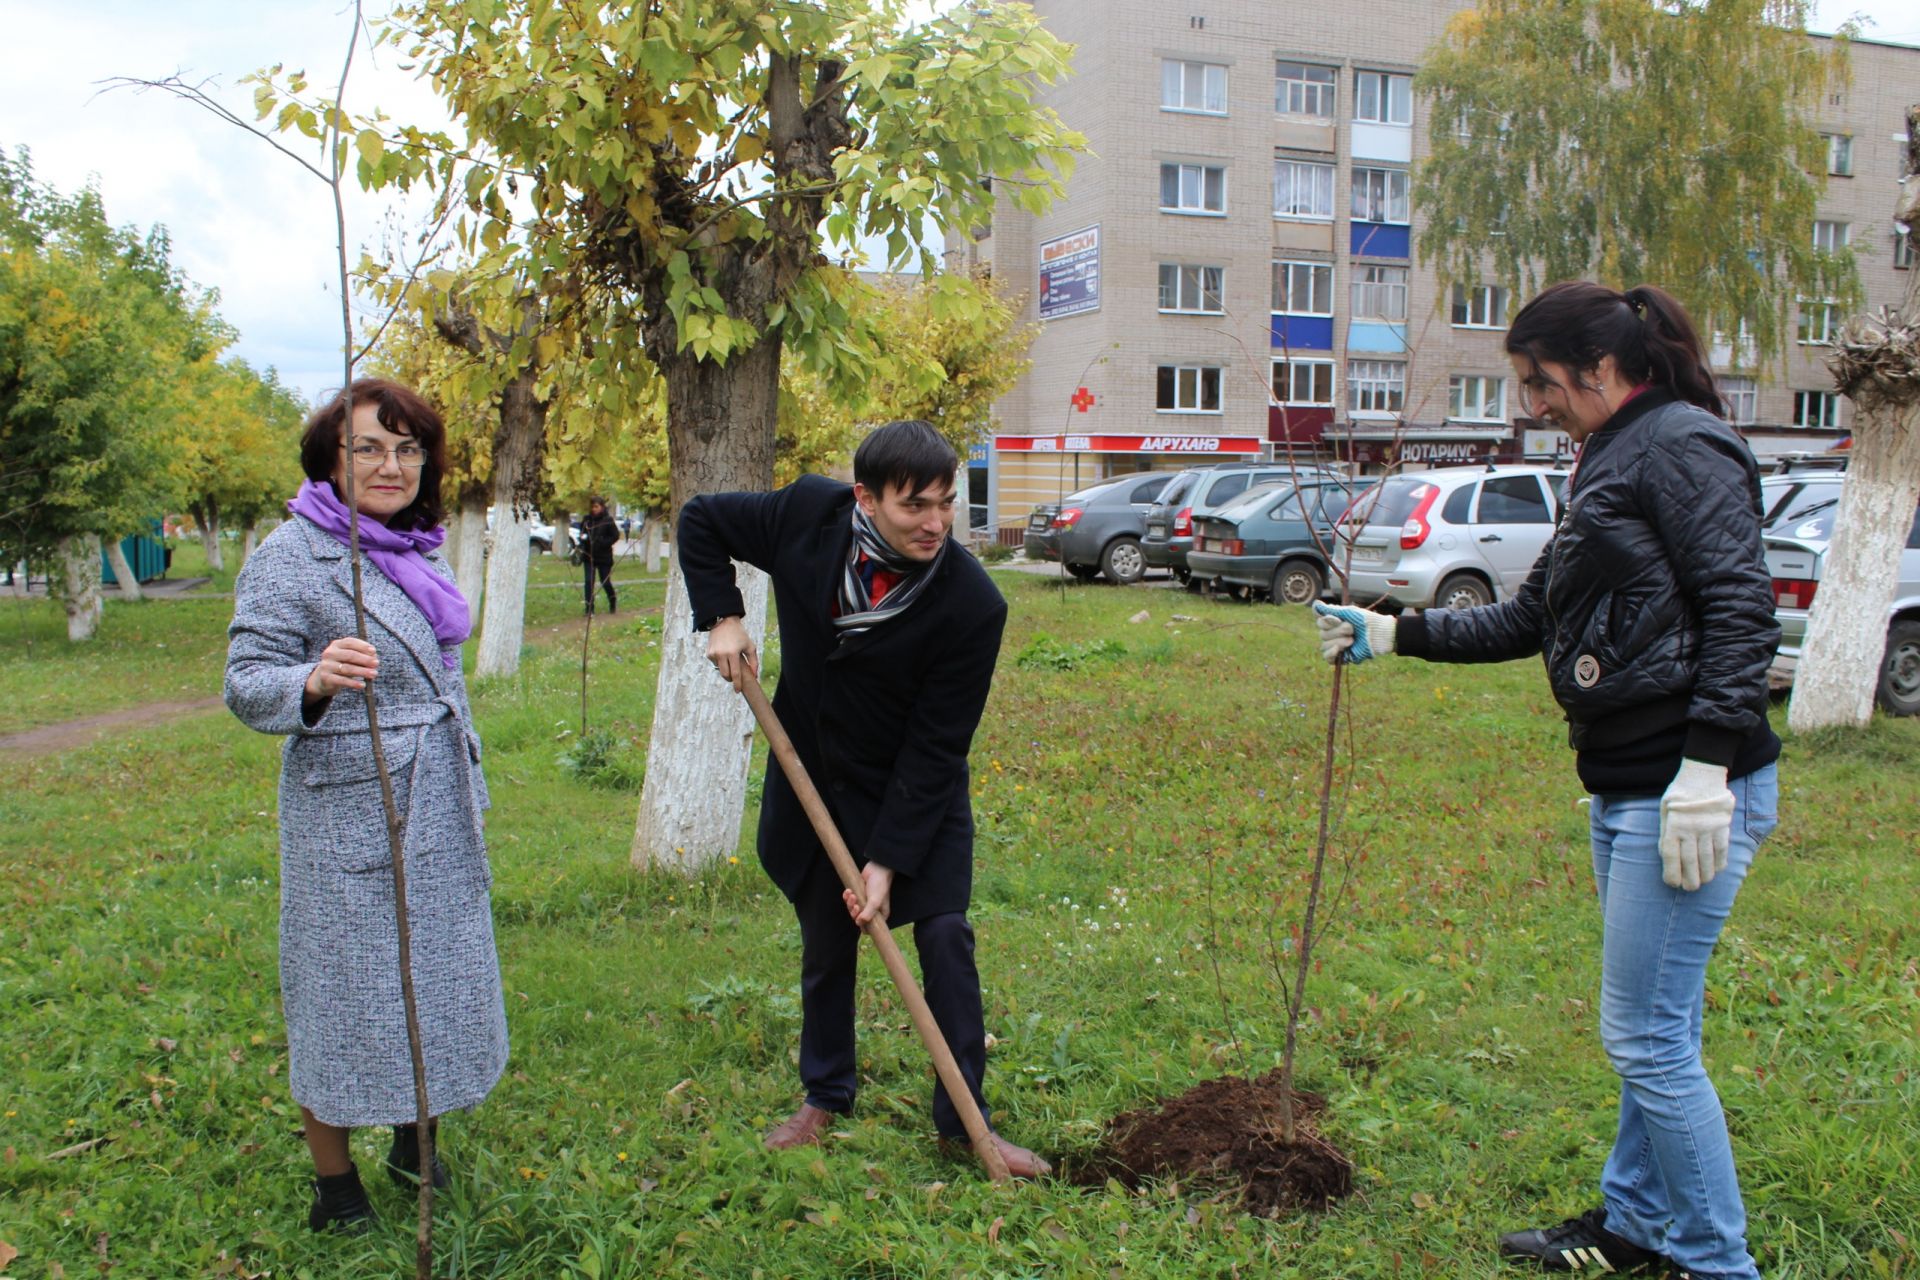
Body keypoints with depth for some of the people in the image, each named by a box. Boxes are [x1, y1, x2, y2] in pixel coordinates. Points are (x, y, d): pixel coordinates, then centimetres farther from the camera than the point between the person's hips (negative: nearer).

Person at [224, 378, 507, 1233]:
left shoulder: (415, 549, 10)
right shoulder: (292, 554, -11)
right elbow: (247, 684, -15)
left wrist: (467, 792, 24)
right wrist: (314, 683, -37)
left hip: (437, 810, 7)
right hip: (347, 811, -7)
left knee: (437, 977, 16)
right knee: (346, 987, 3)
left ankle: (414, 1143, 36)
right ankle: (334, 1186, 21)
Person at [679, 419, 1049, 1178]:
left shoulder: (972, 605, -26)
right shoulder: (807, 516, -19)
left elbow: (935, 749, -22)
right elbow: (701, 521, 1)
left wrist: (889, 859, -22)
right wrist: (721, 617, -12)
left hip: (917, 793, -2)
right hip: (814, 779, 3)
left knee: (945, 935, -7)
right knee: (825, 944, 13)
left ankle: (964, 1119, 10)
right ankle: (824, 1097, 34)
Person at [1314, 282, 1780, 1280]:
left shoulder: (1682, 447, -10)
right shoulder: (1607, 465, 19)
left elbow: (1740, 608, -19)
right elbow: (1526, 621, 23)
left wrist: (1706, 767, -24)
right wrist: (1392, 635, 20)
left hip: (1687, 789, -10)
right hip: (1625, 788, 10)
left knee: (1647, 1036, -3)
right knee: (1650, 1027, 19)